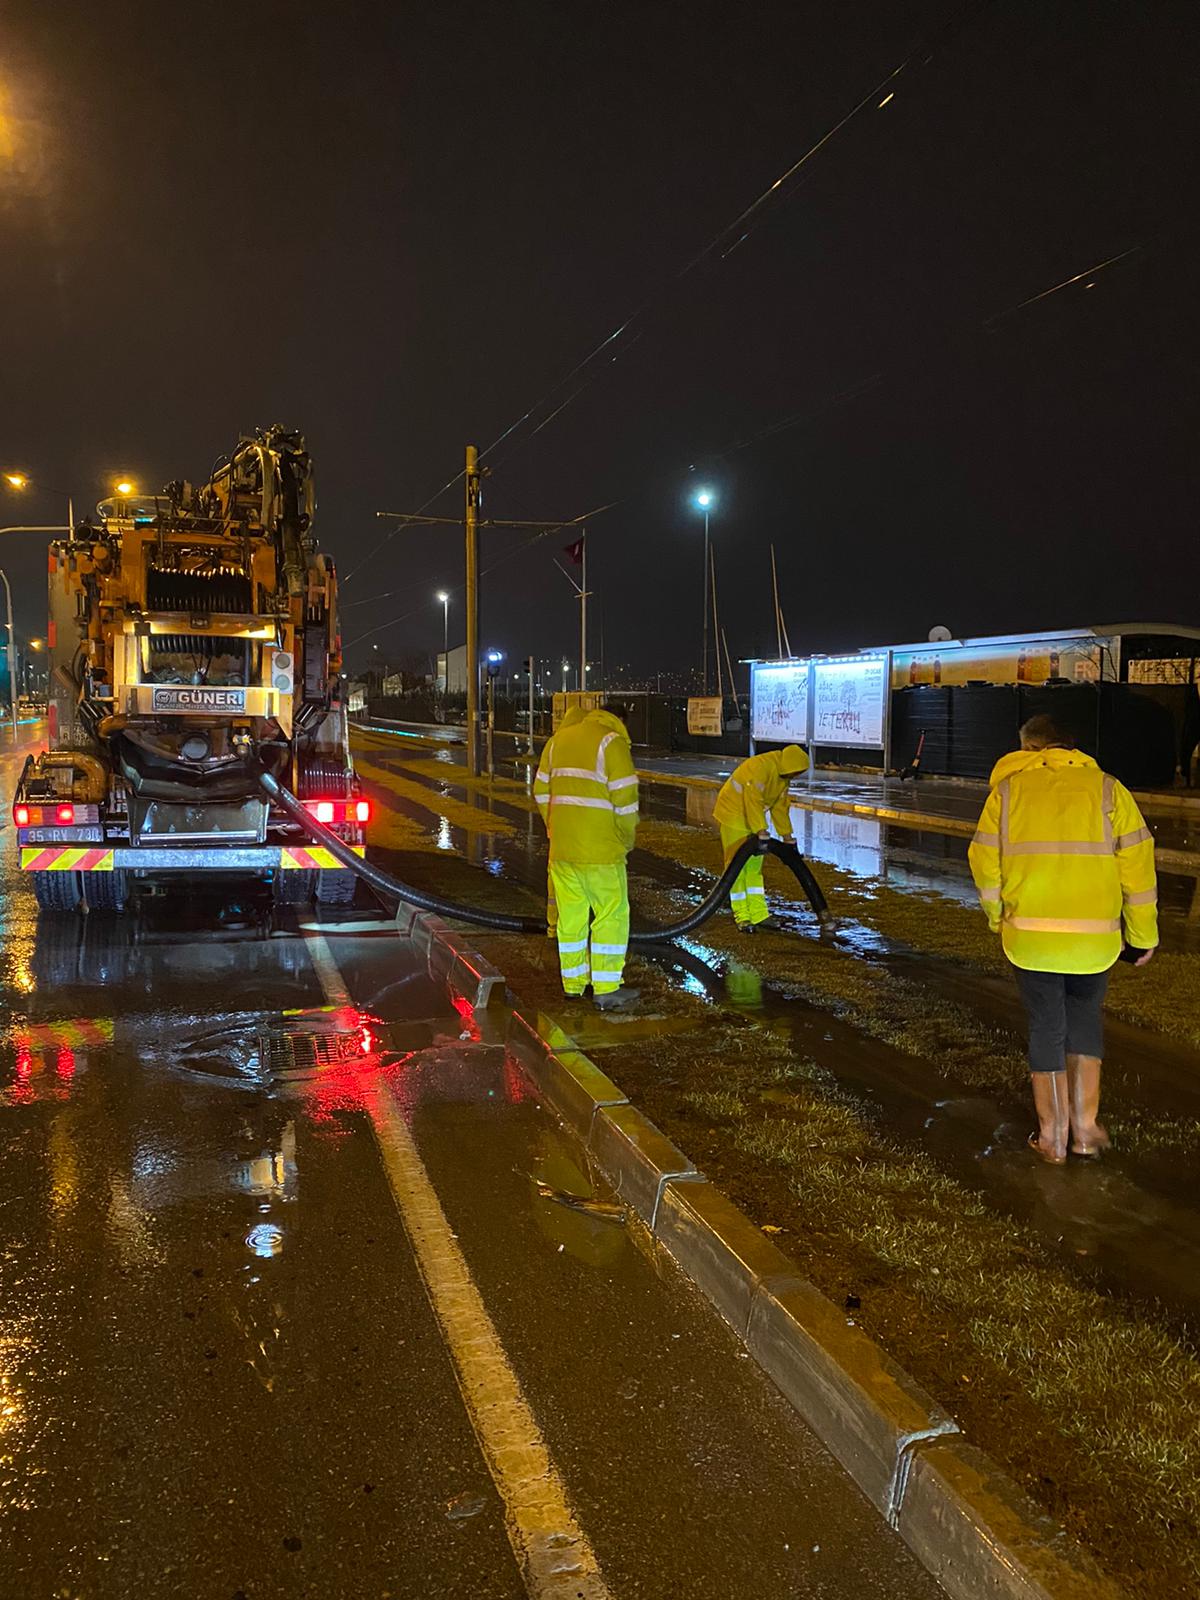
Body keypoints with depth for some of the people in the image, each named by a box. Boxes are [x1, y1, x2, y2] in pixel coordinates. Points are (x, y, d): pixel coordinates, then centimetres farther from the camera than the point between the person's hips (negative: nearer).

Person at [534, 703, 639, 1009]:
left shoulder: (559, 739, 14)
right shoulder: (612, 742, -7)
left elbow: (542, 790, 18)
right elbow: (625, 799, -12)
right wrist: (627, 840, 1)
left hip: (562, 846, 6)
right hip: (600, 848, -6)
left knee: (570, 915, 15)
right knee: (611, 916, 3)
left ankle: (573, 982, 24)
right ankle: (606, 989, 4)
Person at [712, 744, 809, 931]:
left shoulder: (782, 776, 5)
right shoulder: (762, 767, -26)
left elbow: (780, 807, 12)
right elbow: (753, 800, -33)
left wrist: (787, 835, 11)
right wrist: (761, 831, -37)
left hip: (751, 817, 10)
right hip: (733, 814, -10)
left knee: (754, 865, 9)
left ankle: (758, 914, 14)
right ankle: (742, 916, -2)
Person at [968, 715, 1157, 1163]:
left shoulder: (1008, 789, 2)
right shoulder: (1107, 789, 2)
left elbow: (985, 863, 3)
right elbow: (1137, 866, -1)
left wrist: (998, 919, 19)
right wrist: (1142, 935, 8)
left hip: (1029, 935, 0)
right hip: (1094, 937, 1)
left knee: (1046, 1028, 12)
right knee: (1085, 1022, 20)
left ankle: (1053, 1136, 19)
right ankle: (1085, 1127, 19)